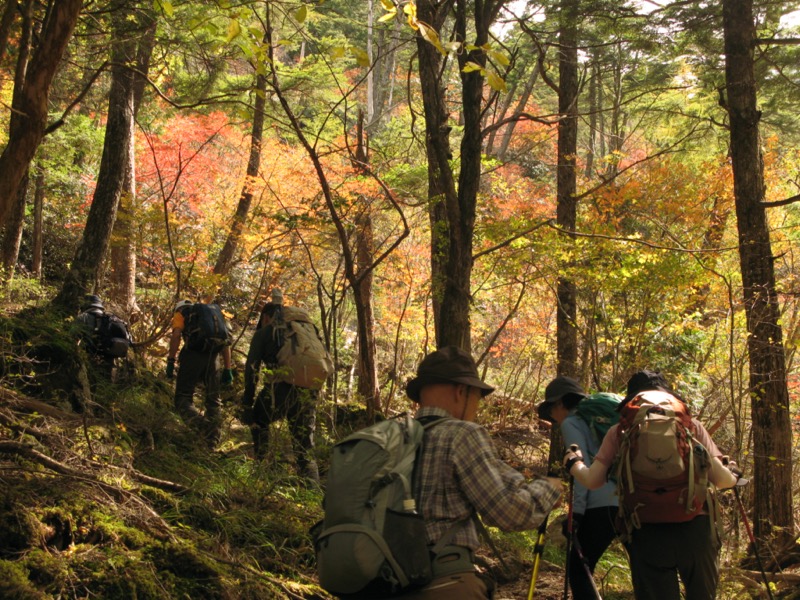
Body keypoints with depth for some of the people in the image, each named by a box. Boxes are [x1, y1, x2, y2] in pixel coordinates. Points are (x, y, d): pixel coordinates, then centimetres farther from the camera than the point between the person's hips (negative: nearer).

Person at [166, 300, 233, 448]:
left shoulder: (180, 313, 18)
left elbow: (176, 335, -3)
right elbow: (225, 342, 22)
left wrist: (170, 362, -6)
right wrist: (227, 370, 20)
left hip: (193, 354, -4)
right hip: (212, 357, 4)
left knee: (183, 399, -1)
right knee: (214, 401, 15)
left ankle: (202, 424, -28)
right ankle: (212, 443, 12)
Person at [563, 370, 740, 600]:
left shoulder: (619, 431, 9)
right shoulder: (691, 425, 10)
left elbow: (593, 481, 5)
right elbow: (721, 479, 5)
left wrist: (573, 462, 26)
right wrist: (733, 474, 28)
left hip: (649, 532, 0)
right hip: (694, 528, 1)